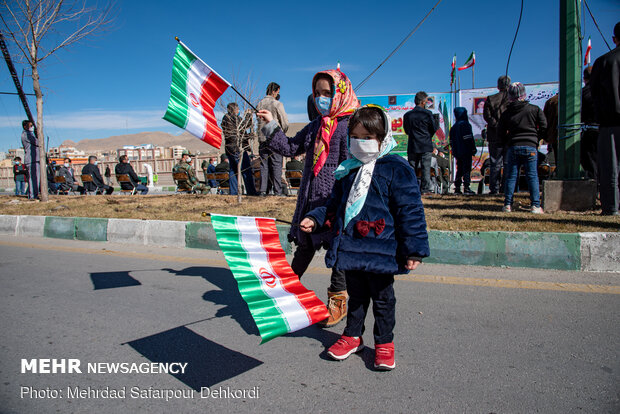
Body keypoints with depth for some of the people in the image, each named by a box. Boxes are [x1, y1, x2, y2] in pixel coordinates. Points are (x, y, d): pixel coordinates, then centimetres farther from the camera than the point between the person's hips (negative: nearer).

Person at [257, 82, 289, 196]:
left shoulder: (259, 104, 10)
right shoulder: (277, 104, -6)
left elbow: (259, 121, 15)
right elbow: (285, 122, -5)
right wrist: (282, 133, 10)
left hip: (262, 138, 5)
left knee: (264, 164, 7)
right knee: (276, 165, 0)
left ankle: (262, 190, 6)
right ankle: (277, 191, 1)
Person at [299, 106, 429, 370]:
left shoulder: (396, 169, -9)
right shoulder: (348, 170, 9)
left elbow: (410, 211, -10)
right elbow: (335, 205, 21)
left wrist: (414, 249, -11)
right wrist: (315, 219, 9)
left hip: (380, 251, -5)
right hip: (350, 248, 5)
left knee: (382, 299, 11)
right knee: (356, 295, 20)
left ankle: (384, 343, 28)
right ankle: (352, 336, 36)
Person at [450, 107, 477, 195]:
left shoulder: (453, 127, 14)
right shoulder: (465, 124, -8)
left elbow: (451, 141, 17)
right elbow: (469, 139, -14)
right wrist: (473, 149, -9)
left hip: (457, 152, 7)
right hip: (466, 152, -7)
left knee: (459, 170, 12)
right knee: (467, 169, -5)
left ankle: (457, 188, 10)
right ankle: (466, 188, -8)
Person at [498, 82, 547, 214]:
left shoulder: (507, 113, 4)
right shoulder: (534, 109, 1)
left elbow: (500, 132, 7)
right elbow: (544, 127, 1)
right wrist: (536, 139, 14)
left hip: (513, 148, 1)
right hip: (530, 147, -1)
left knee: (511, 177, 6)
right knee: (532, 177, 2)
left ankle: (507, 204, 4)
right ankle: (535, 205, 0)